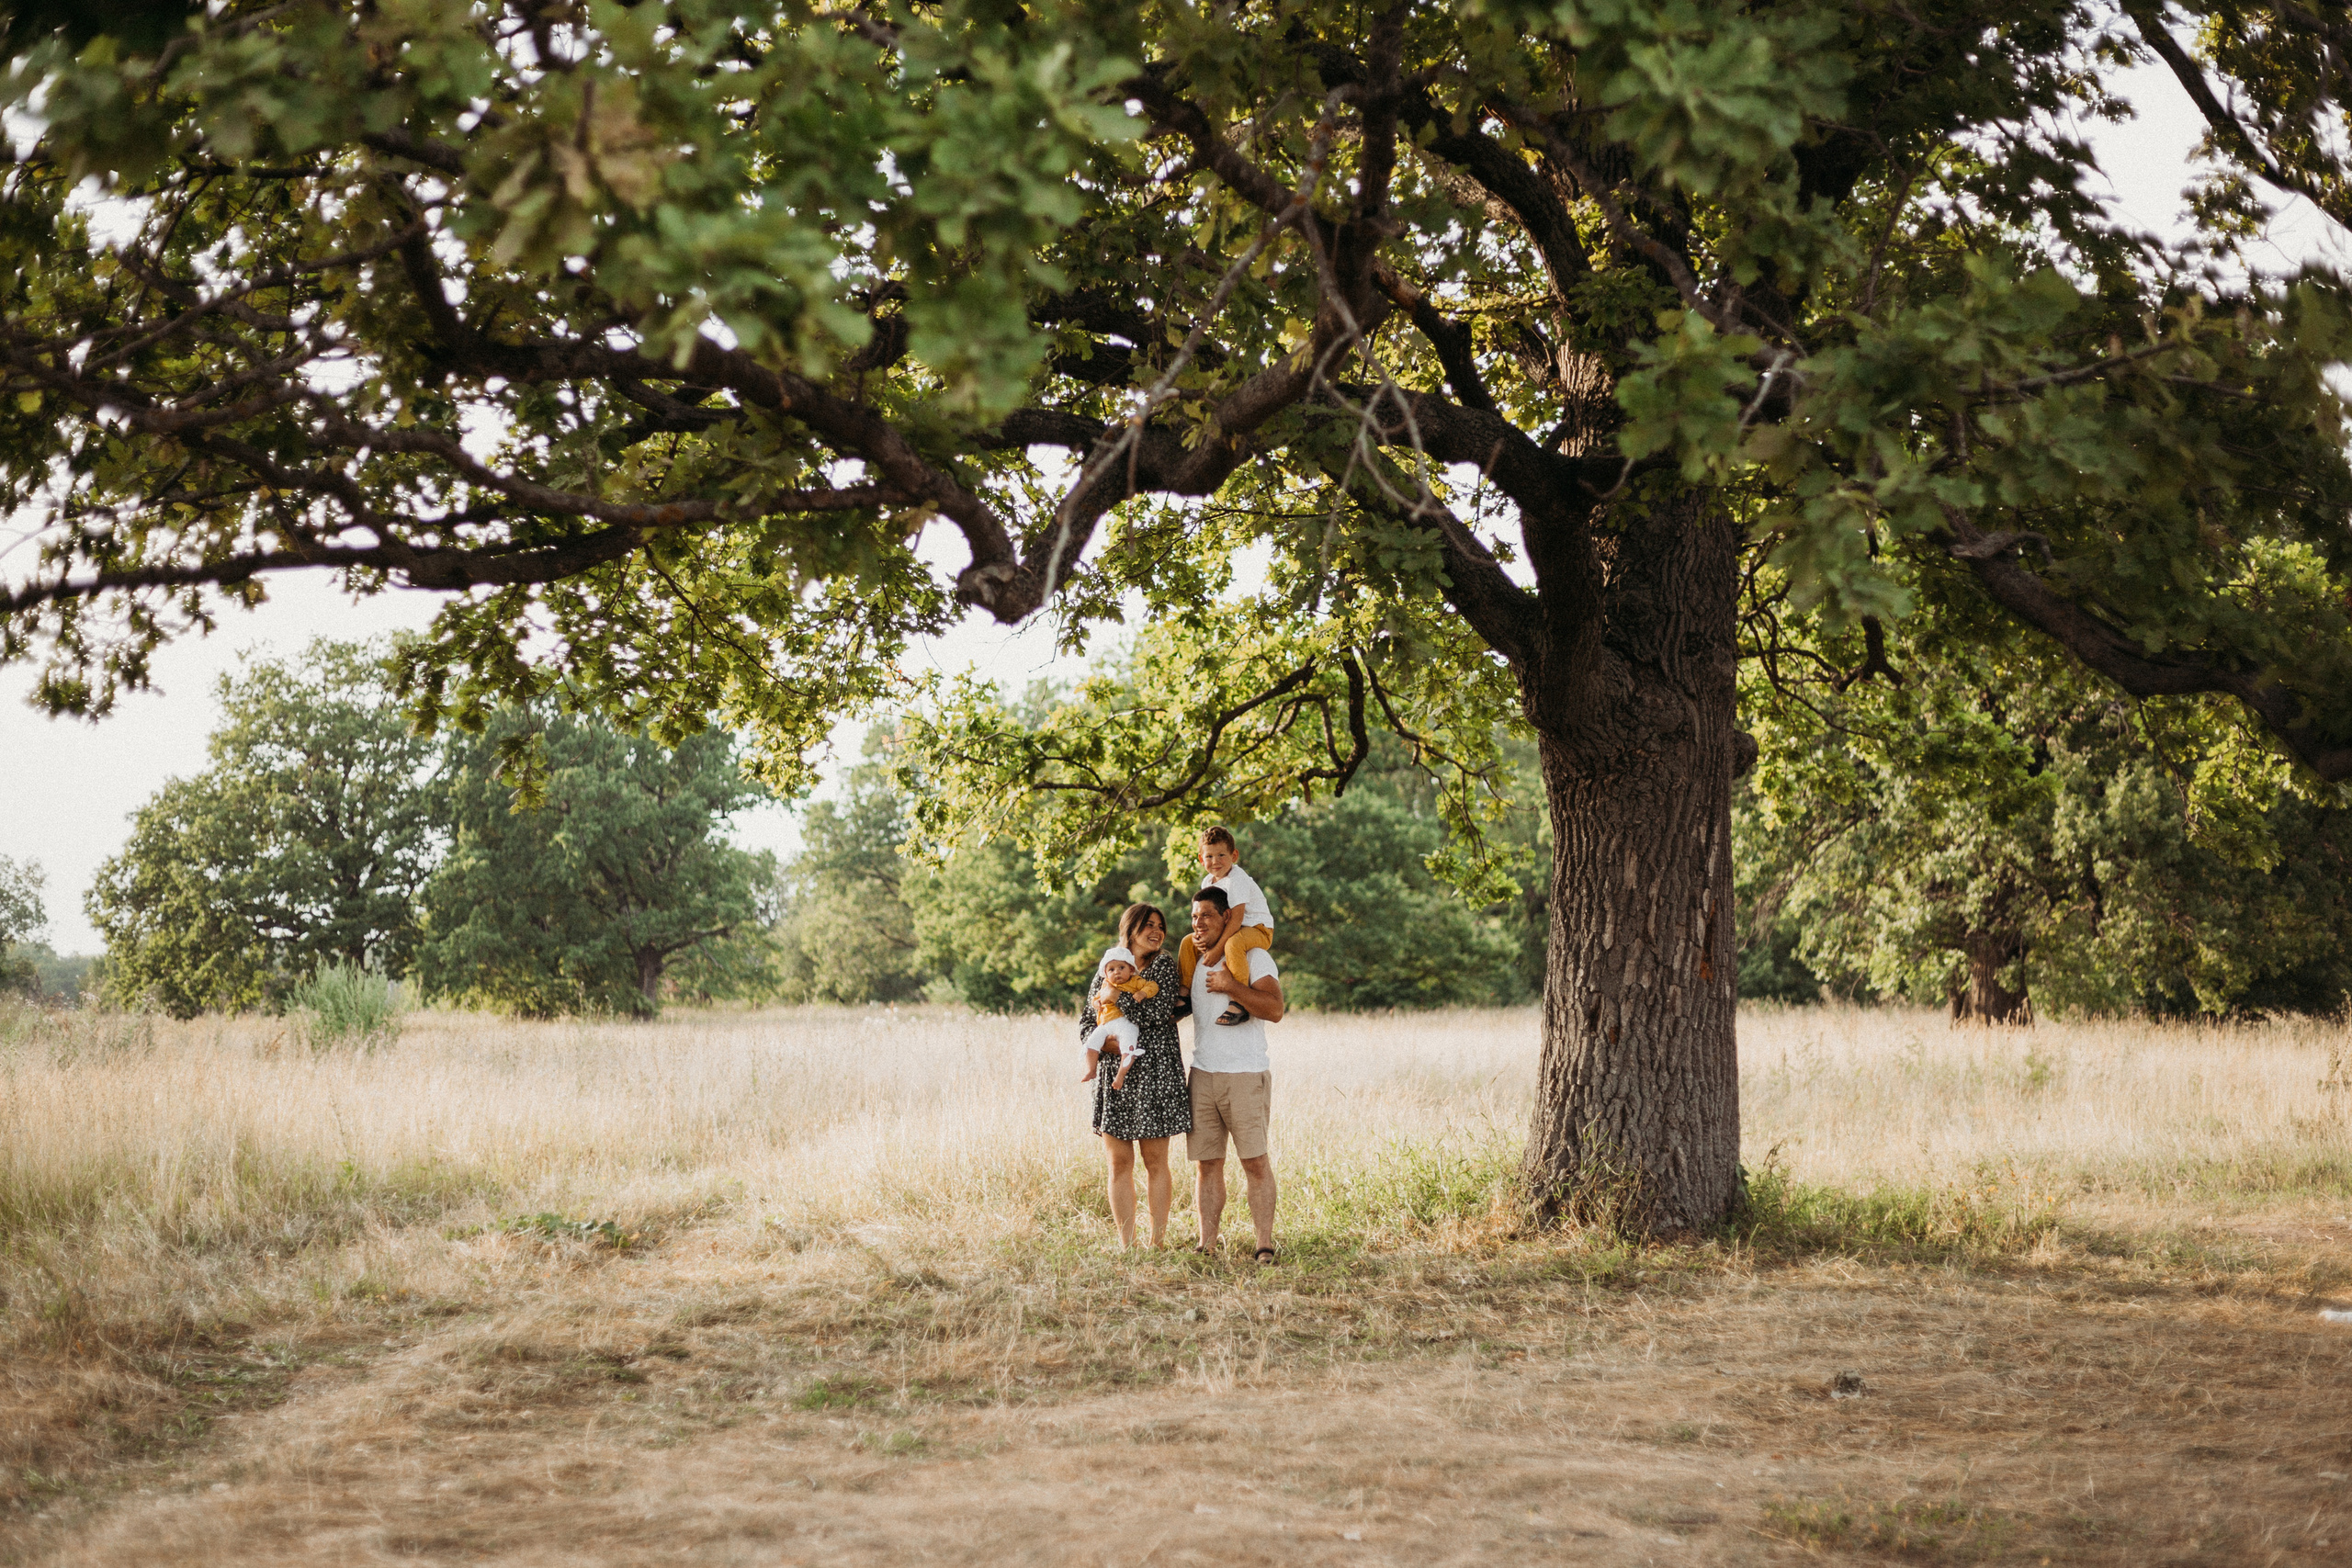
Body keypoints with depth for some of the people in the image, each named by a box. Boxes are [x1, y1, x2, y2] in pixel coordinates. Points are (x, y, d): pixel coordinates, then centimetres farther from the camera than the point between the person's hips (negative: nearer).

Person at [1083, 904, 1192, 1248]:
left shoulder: (1164, 965, 1)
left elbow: (1158, 1014, -15)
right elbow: (1085, 1025, 8)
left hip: (1153, 1074, -3)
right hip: (1114, 1076, 3)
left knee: (1155, 1161, 1)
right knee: (1120, 1163, 2)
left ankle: (1157, 1243, 6)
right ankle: (1126, 1246, 6)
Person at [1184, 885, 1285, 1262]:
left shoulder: (1254, 957, -3)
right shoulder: (1193, 962, 16)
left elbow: (1274, 1009, -15)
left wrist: (1231, 987, -17)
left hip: (1246, 1075, -5)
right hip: (1202, 1073, 5)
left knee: (1255, 1161, -5)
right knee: (1207, 1163, 4)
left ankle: (1265, 1246, -1)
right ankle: (1207, 1246, 6)